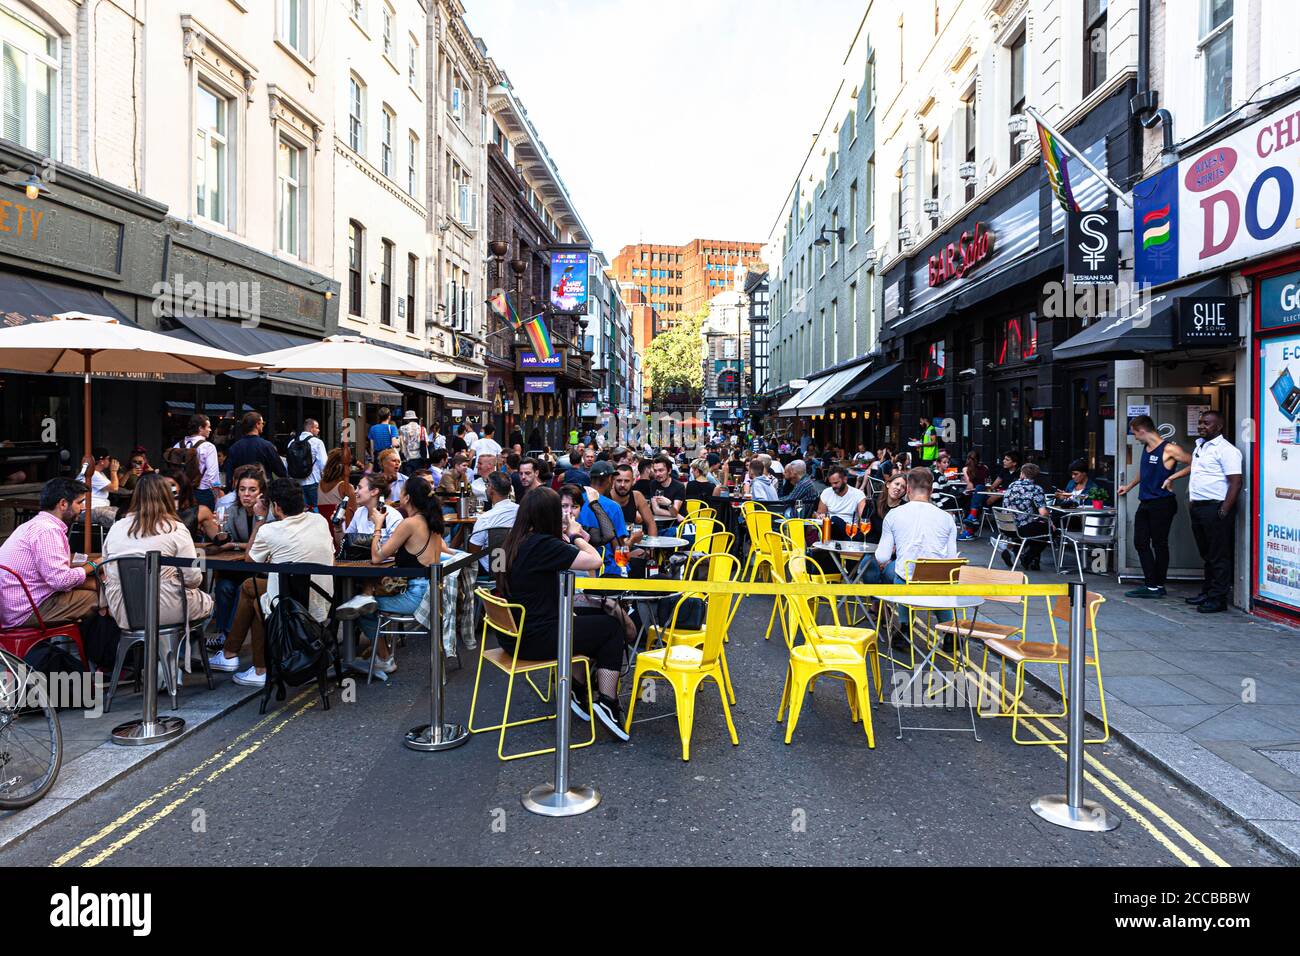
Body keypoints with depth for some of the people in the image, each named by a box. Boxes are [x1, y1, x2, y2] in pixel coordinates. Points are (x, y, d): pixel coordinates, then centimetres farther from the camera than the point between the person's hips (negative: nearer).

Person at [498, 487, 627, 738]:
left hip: (512, 635, 9)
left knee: (580, 620, 28)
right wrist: (575, 536, -2)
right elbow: (595, 561, -18)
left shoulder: (512, 542, 4)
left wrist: (566, 538, 9)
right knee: (611, 627, 8)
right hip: (534, 641, -9)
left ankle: (577, 692, 28)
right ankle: (607, 703, 7)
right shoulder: (543, 544, -21)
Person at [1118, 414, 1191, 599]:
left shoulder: (1168, 449, -11)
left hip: (1162, 503, -8)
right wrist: (1129, 486, 38)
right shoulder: (1145, 448, 14)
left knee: (1159, 544, 0)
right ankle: (1151, 585, 10)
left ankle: (1158, 586, 8)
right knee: (1140, 543, 5)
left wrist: (1172, 477, -16)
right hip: (1145, 503, 8)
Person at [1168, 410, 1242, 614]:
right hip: (1198, 506, 9)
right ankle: (1207, 592, 25)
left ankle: (1218, 599, 1)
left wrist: (1223, 512, -20)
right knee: (1207, 554, 17)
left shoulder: (1225, 450, -12)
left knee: (1219, 556, -3)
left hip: (1214, 508, -9)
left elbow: (1235, 483, -16)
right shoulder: (1199, 445, 16)